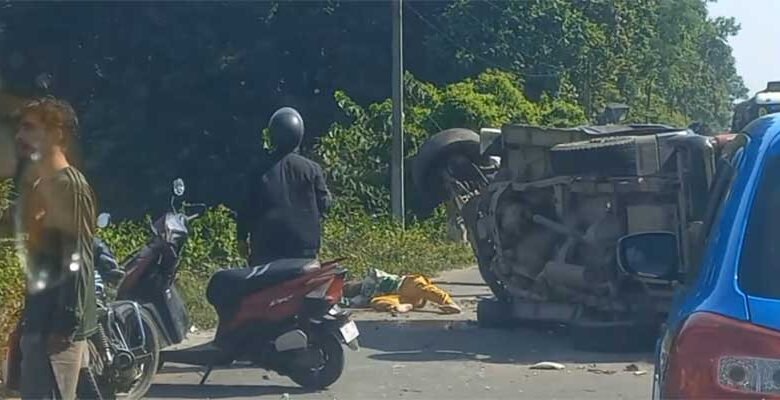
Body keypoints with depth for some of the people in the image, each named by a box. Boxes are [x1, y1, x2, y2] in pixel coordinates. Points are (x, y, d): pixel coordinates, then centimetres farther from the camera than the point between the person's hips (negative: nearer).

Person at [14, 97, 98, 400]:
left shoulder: (69, 184, -12)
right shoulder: (41, 184, 17)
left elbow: (76, 261, -18)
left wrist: (65, 326, -21)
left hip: (57, 324, -9)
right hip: (41, 319, 10)